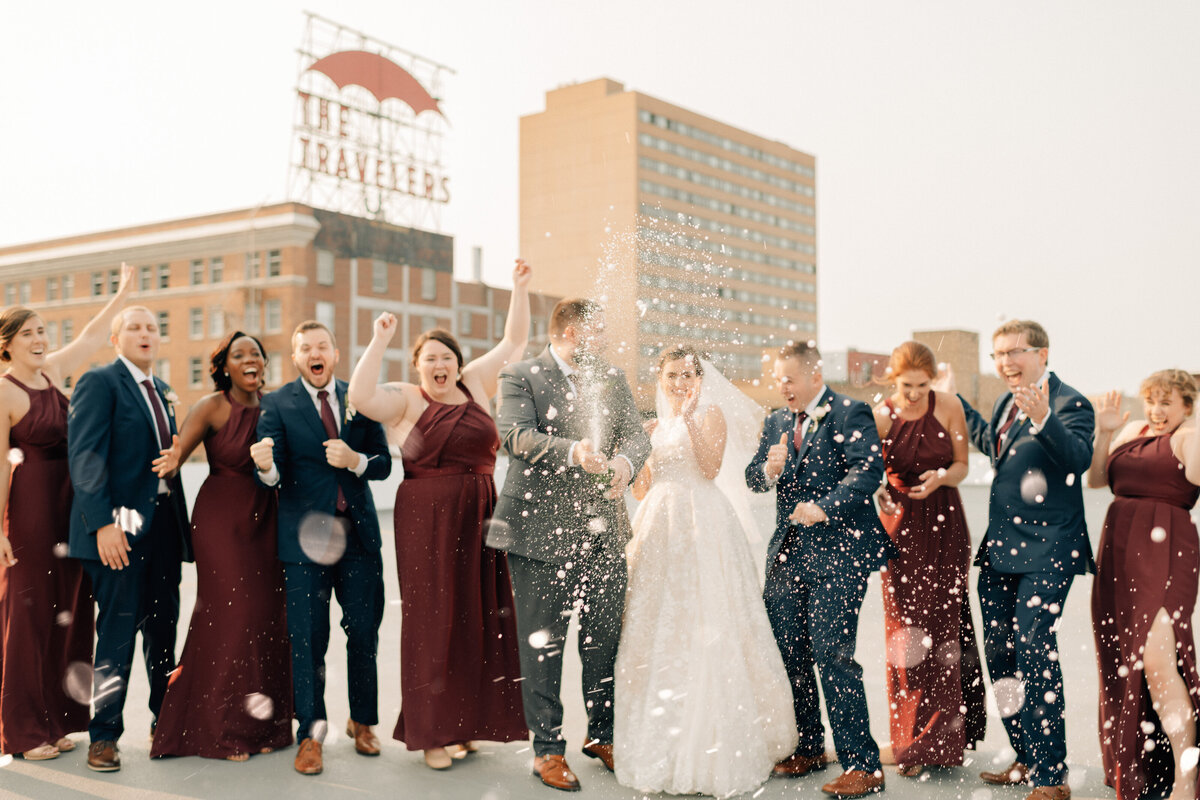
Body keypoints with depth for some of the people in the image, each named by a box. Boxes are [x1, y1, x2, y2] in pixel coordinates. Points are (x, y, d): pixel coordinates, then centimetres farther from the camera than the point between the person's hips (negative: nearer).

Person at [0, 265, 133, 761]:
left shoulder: (53, 371, 8)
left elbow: (91, 335, 24)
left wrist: (123, 292, 27)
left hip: (72, 502, 8)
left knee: (69, 607, 10)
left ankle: (55, 720, 21)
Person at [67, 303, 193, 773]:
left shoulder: (162, 391, 18)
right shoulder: (99, 383, -5)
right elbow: (84, 456, -13)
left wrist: (180, 520, 12)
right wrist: (103, 523, -21)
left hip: (164, 522, 7)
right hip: (120, 527, -7)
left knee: (163, 628, 13)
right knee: (117, 632, -2)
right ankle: (104, 736, 10)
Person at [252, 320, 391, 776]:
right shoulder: (276, 405, -1)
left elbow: (383, 464, 5)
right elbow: (274, 475, -11)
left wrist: (355, 460, -15)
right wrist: (265, 466, -33)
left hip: (358, 533, 3)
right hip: (304, 534, -3)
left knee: (364, 632, 8)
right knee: (308, 638, 1)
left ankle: (362, 722, 27)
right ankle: (310, 734, 15)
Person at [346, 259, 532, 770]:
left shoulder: (474, 384, 10)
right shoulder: (405, 401, -2)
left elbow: (514, 342, 15)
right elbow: (360, 396, -20)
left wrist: (519, 289, 10)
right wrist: (380, 341, -18)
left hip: (479, 518, 4)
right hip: (426, 523, -4)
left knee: (478, 619, 7)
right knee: (431, 620, 1)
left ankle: (467, 721, 19)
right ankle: (432, 731, 8)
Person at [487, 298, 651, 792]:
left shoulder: (612, 378, 13)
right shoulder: (520, 377, -3)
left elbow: (636, 433, 3)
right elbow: (515, 435, -17)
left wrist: (625, 461, -20)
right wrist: (572, 451, -32)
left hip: (603, 531, 5)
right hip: (540, 531, -5)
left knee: (605, 639, 12)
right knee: (543, 644, 4)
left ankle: (602, 735, 30)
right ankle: (548, 750, 16)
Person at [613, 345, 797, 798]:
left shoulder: (711, 413, 0)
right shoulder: (658, 426, 17)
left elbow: (711, 468, -16)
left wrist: (690, 417, -18)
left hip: (702, 528, -6)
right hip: (661, 531, 6)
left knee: (701, 632, -7)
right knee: (659, 631, 6)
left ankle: (711, 751, 3)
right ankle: (668, 748, 17)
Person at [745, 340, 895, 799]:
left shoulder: (849, 415, -5)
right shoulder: (776, 422, 17)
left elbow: (869, 469, -17)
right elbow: (752, 478, 14)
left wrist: (824, 508, -25)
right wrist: (768, 469, -8)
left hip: (837, 554, -7)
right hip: (787, 554, 7)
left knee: (832, 655, -10)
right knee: (789, 654, 12)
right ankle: (808, 748, 28)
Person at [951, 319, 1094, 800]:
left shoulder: (1068, 404, -11)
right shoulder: (1006, 404, 13)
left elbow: (1079, 459, -28)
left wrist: (1042, 418, -44)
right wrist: (956, 402, 38)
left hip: (1045, 553, -9)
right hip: (999, 553, 9)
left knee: (1034, 653, -10)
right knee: (999, 654, 13)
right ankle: (1026, 761, 27)